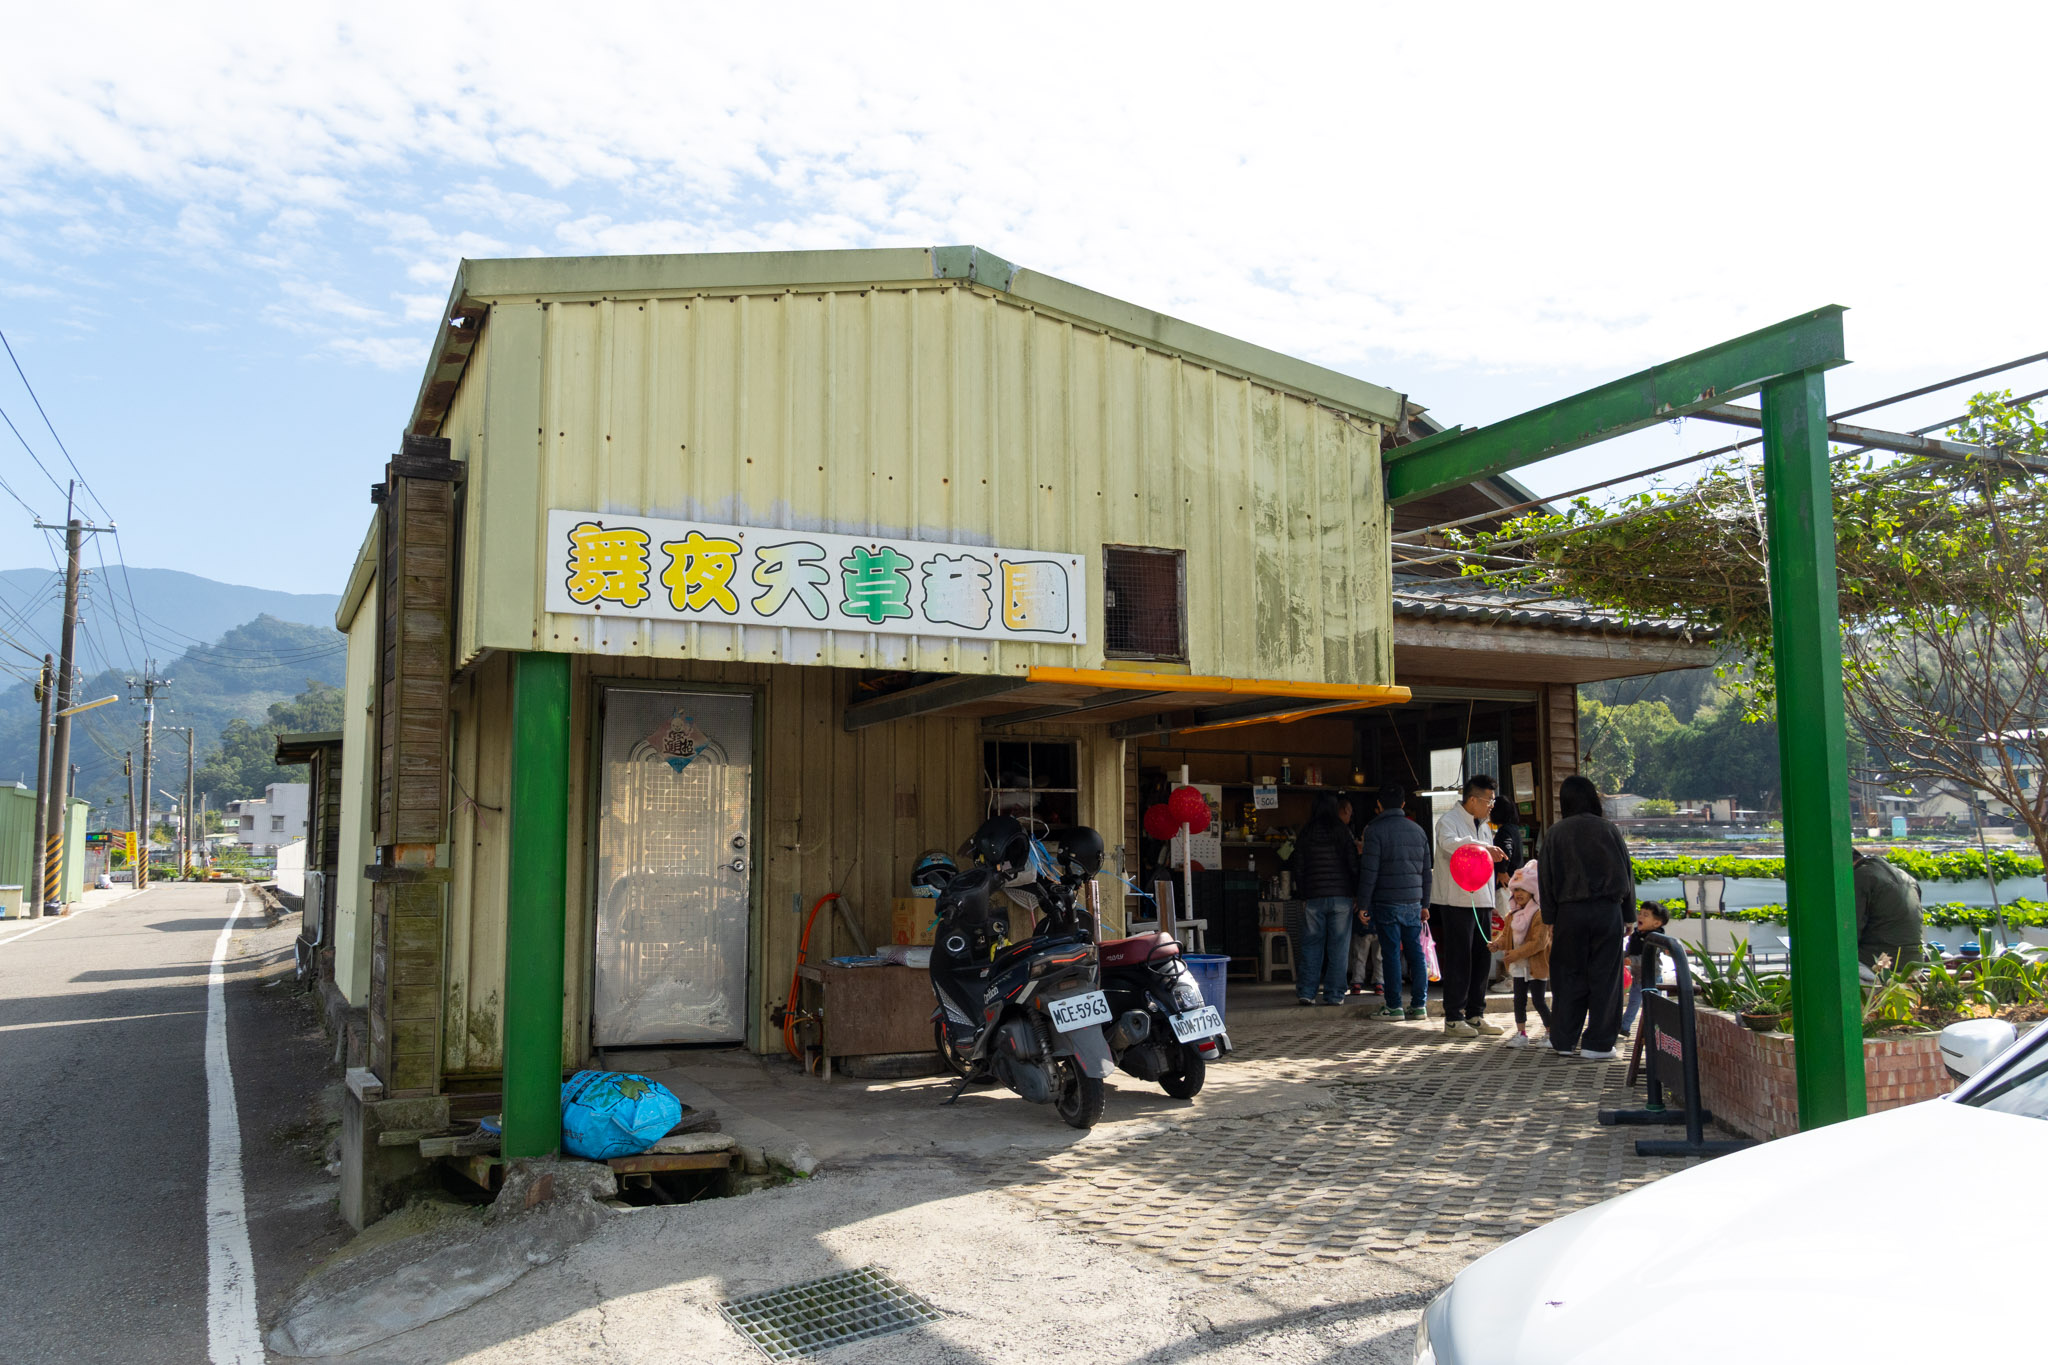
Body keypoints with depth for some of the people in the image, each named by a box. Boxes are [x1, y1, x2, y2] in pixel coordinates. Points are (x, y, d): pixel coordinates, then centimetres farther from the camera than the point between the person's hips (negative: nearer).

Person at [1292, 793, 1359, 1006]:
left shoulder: (1304, 834, 5)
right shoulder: (1342, 832, -2)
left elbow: (1298, 870, 5)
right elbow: (1354, 865, -4)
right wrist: (1354, 889, 8)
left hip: (1312, 898, 2)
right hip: (1340, 896, -2)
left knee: (1311, 945, 7)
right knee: (1338, 946, 3)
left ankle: (1306, 991, 3)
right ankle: (1334, 994, 2)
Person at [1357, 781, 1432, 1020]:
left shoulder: (1375, 830, -7)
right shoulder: (1418, 830, 11)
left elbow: (1369, 872, -12)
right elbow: (1426, 870, 15)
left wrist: (1363, 904, -7)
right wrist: (1425, 904, 21)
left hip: (1386, 902, -5)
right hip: (1413, 902, 5)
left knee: (1391, 953, -2)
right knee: (1415, 952, 9)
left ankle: (1394, 1006, 1)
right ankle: (1419, 1005, 10)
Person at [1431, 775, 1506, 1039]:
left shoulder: (1483, 827, 19)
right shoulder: (1448, 821, -7)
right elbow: (1450, 843, -30)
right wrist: (1484, 848, -43)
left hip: (1482, 902, 8)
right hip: (1457, 902, -8)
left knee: (1482, 959, 9)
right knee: (1458, 961, -5)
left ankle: (1475, 1015, 18)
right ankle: (1453, 1019, 1)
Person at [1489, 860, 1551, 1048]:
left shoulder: (1539, 915, -18)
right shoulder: (1511, 915, 8)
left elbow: (1539, 942, -22)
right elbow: (1506, 935, 13)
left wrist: (1518, 953, -23)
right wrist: (1497, 944, -9)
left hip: (1535, 965, -7)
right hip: (1518, 966, 7)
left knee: (1538, 1001, -2)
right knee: (1519, 999, 10)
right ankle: (1521, 1034, 18)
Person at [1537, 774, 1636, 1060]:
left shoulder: (1555, 833, -1)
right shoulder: (1610, 829, -1)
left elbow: (1546, 879, 2)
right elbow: (1627, 872, 4)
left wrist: (1550, 919, 8)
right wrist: (1628, 915, 12)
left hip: (1569, 913, 1)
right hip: (1608, 911, 0)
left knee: (1568, 976, 9)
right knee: (1604, 977, 5)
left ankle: (1564, 1040, 14)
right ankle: (1598, 1044, 7)